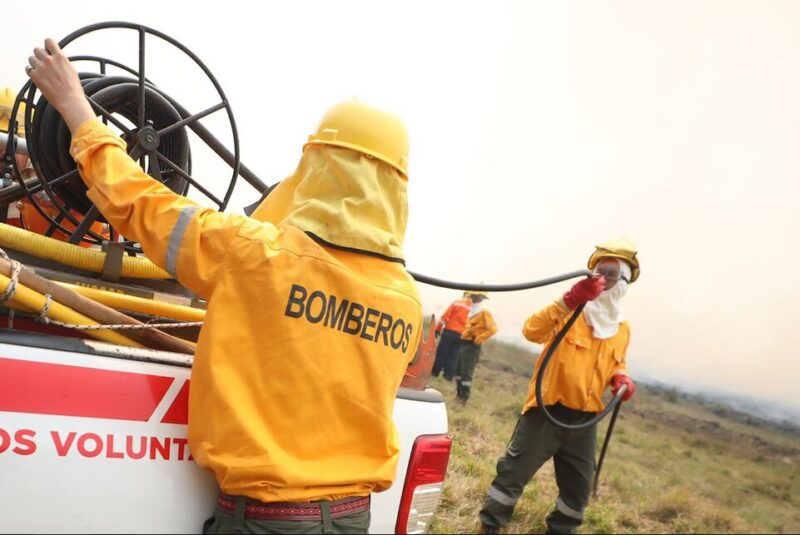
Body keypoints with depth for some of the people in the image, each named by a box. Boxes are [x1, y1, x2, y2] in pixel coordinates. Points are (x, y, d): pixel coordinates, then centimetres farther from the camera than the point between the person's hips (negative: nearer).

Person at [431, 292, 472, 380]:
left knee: (441, 352, 6)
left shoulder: (457, 303, -1)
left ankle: (435, 371, 9)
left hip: (449, 331, -2)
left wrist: (438, 329, 2)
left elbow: (445, 316, -3)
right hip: (462, 336, 2)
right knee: (453, 355, 10)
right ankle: (449, 375, 8)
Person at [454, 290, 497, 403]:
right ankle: (459, 393, 28)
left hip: (472, 346, -10)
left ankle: (464, 397, -1)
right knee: (458, 370, 16)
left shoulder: (484, 312, -12)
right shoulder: (473, 311, 17)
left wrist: (478, 339, -20)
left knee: (466, 373, -8)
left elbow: (493, 328, -23)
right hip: (464, 344, 10)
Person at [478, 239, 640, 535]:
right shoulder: (570, 312, -11)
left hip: (584, 419, 5)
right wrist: (568, 301, -41)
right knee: (515, 471, 2)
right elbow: (532, 331, -28)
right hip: (547, 410, -5)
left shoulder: (622, 328, 7)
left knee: (578, 487, 17)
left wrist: (621, 378, -2)